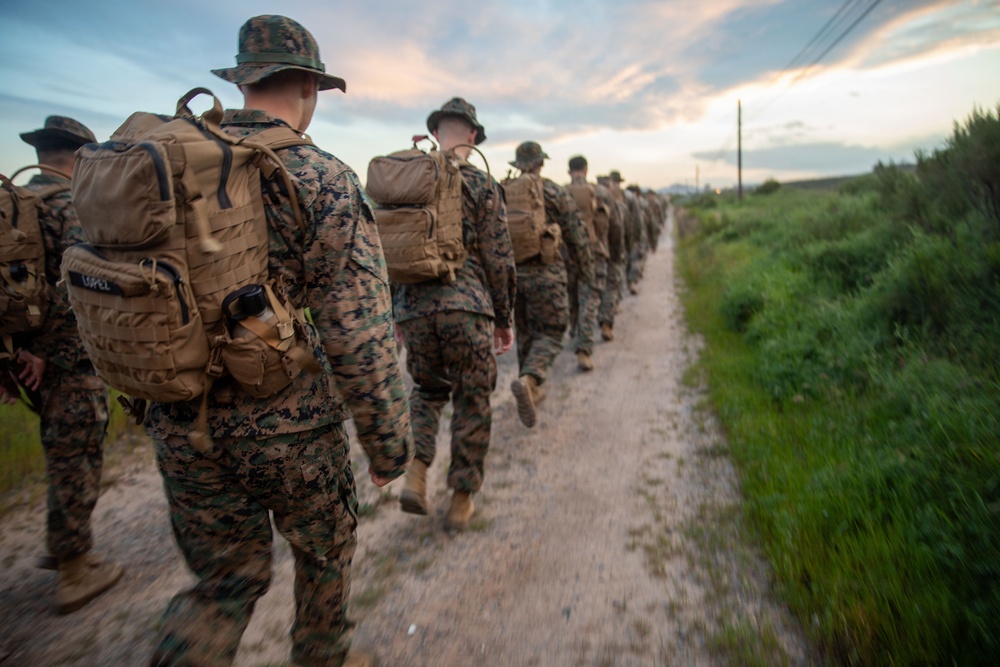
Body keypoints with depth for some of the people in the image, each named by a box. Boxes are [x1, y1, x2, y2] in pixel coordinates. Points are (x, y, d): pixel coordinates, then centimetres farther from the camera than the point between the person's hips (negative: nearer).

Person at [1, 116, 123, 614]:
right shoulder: (74, 204, -15)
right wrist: (41, 349, -17)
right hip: (70, 361, -8)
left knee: (66, 458, 23)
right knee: (76, 464, 3)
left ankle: (63, 546, 36)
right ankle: (76, 574, 16)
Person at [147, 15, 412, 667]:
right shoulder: (325, 181, -15)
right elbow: (361, 339, -19)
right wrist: (390, 443, -8)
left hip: (183, 426, 5)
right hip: (291, 430, -4)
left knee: (226, 579, 23)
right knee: (326, 549, 23)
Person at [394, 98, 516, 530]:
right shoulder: (481, 185, -2)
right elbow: (498, 259, -3)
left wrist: (396, 313, 20)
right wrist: (505, 319, 7)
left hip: (413, 307, 4)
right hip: (466, 306, -3)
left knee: (427, 389, 24)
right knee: (472, 402, 10)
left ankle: (416, 469, 5)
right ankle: (461, 500, 19)